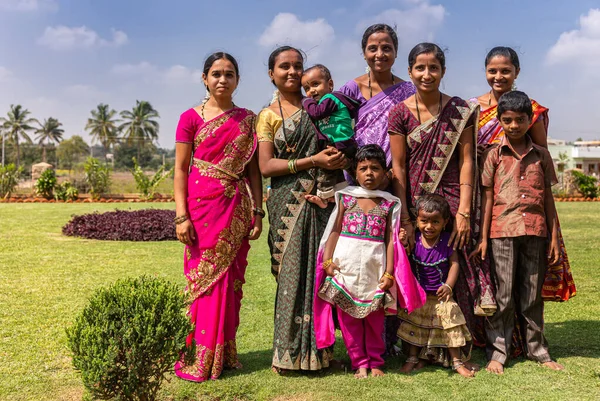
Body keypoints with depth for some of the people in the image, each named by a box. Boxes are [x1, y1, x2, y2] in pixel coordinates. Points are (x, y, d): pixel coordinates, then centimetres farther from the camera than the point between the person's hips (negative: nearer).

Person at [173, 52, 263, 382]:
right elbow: (180, 169, -1)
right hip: (202, 206, -2)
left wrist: (257, 212, 3)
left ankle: (224, 353, 18)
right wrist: (181, 215, -9)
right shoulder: (191, 118, 2)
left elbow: (254, 170, 9)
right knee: (204, 277, -1)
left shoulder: (248, 119, 10)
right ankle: (202, 358, 9)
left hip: (236, 209, 3)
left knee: (230, 279, 6)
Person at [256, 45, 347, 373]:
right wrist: (313, 161, -12)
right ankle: (290, 351, 7)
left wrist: (339, 156, -2)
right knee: (293, 274, -4)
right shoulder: (268, 115, 7)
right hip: (289, 204, -2)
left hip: (323, 200, 3)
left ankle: (319, 347, 12)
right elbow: (266, 166, -3)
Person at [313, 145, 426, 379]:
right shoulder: (346, 198, 4)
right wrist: (327, 261, -4)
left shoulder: (389, 204, 3)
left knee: (375, 319, 9)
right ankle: (359, 363, 18)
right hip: (346, 267, 1)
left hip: (374, 269, 0)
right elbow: (334, 231, 4)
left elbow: (391, 239, 0)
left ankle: (375, 362, 25)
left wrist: (389, 272, -4)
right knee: (348, 319, 5)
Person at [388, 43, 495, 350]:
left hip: (453, 202, 0)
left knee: (458, 273, -1)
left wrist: (463, 212, -9)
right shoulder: (400, 113, 1)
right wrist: (405, 219, -7)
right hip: (414, 205, 0)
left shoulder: (461, 111, 3)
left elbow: (467, 162, -1)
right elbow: (398, 168, -1)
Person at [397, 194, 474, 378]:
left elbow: (454, 264, -12)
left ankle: (457, 362, 16)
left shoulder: (447, 240, -12)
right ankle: (413, 358, 27)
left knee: (451, 325, 1)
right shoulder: (414, 240, -11)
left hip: (440, 295, -1)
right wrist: (403, 245, -26)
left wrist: (448, 285, -24)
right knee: (414, 326, 11)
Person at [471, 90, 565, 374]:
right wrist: (483, 238, -2)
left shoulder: (541, 155, 9)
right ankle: (497, 352, 12)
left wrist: (554, 236, 7)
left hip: (535, 232, 2)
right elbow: (487, 197, 1)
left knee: (532, 294, 11)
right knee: (503, 295, 3)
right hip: (503, 231, -2)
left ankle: (537, 349, 25)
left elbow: (548, 197, 11)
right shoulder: (494, 155, 3)